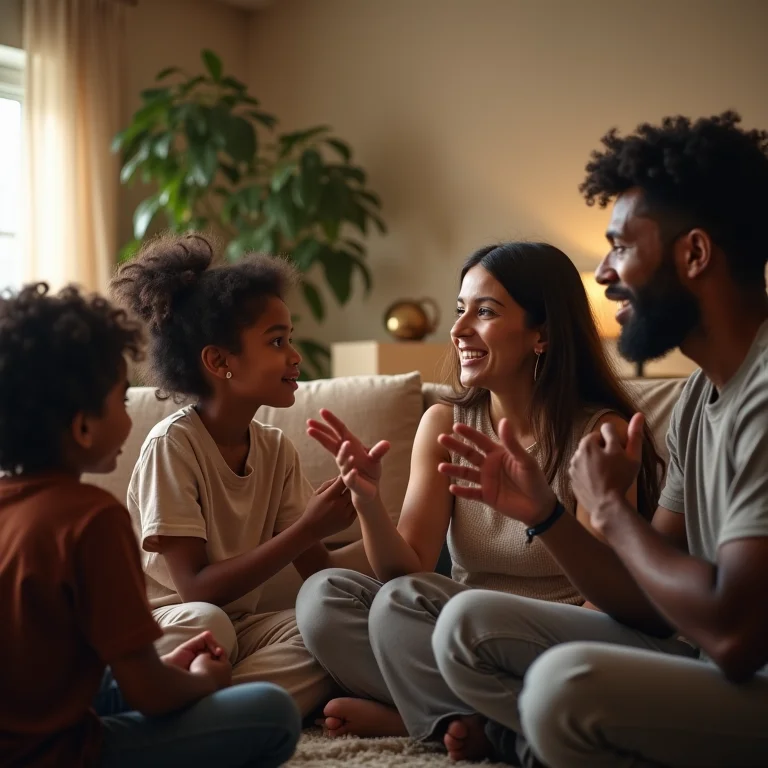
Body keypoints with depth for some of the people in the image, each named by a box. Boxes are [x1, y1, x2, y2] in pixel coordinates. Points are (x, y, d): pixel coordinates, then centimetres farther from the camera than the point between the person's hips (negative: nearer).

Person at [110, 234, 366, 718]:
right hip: (165, 625, -6)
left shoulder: (277, 450, 3)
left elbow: (318, 570, -2)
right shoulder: (172, 444, -16)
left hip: (241, 623, 7)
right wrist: (307, 529, -27)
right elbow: (195, 588, -22)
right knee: (205, 623, -38)